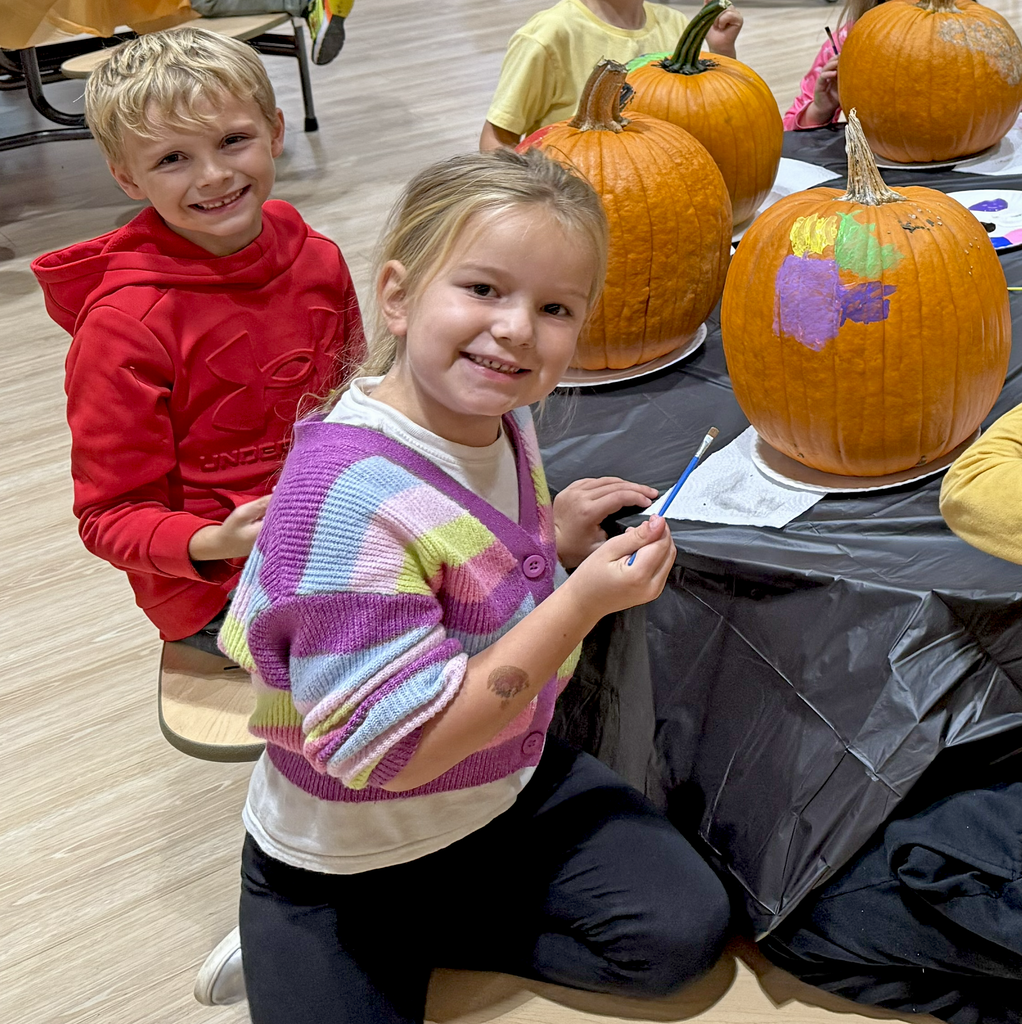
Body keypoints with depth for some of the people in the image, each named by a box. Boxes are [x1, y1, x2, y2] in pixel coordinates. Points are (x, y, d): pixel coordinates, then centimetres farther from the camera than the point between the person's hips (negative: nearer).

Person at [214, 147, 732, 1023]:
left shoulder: (495, 418, -8)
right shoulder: (352, 491, -34)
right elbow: (396, 747, -31)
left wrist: (556, 536, -8)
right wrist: (581, 603, -30)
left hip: (510, 783, 7)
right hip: (352, 866, -6)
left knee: (684, 928, 0)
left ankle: (419, 935, 10)